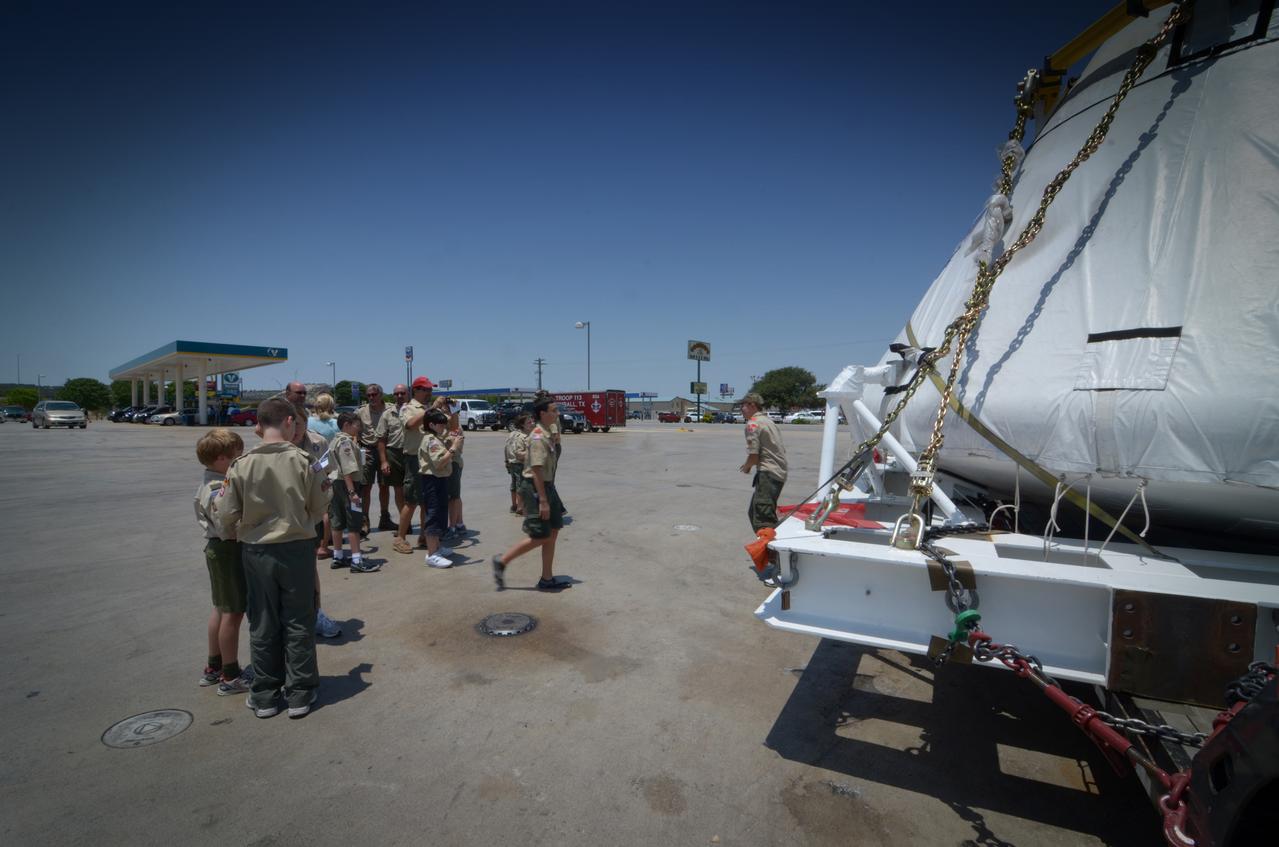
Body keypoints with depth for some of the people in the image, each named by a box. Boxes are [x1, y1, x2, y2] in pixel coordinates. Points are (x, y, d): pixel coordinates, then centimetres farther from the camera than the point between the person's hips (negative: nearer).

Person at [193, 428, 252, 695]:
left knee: (222, 609, 21)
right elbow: (230, 529, -29)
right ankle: (231, 676, 13)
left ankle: (213, 668, 35)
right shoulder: (219, 491, -25)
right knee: (233, 613, 1)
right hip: (229, 551, -11)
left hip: (218, 549, 11)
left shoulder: (210, 485, 8)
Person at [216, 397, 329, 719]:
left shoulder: (241, 465, -9)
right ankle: (299, 694, 21)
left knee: (263, 624, 16)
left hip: (257, 551, 2)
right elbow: (319, 508, -6)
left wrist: (233, 534, 16)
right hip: (298, 548, -1)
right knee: (298, 623, 12)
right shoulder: (303, 461, -13)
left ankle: (264, 696, 27)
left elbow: (227, 515, -5)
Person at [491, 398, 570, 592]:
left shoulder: (545, 435, 11)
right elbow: (537, 470, -23)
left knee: (552, 533, 11)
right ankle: (502, 561, 12)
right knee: (539, 538, -3)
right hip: (536, 488, -10)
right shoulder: (538, 437, -19)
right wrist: (543, 501, -25)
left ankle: (547, 579, 20)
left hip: (546, 486, 10)